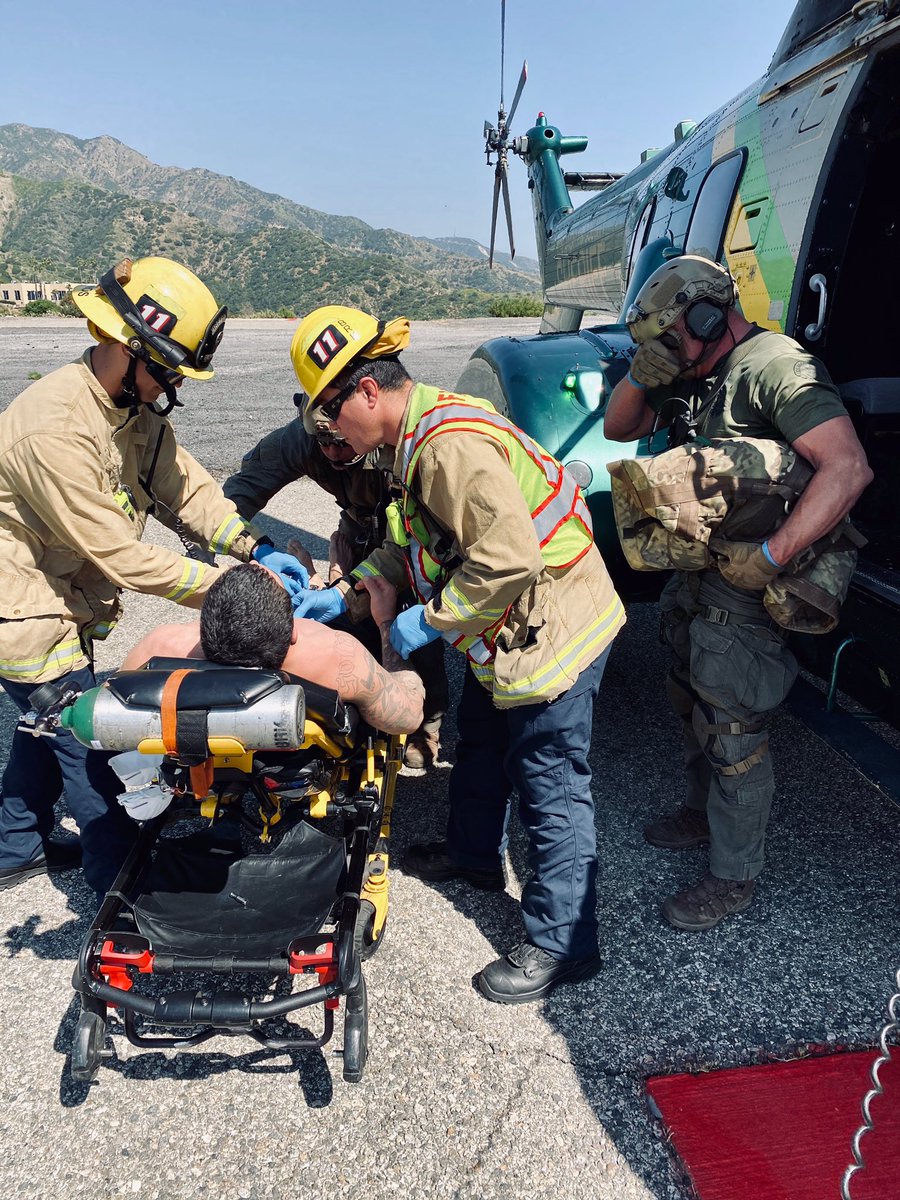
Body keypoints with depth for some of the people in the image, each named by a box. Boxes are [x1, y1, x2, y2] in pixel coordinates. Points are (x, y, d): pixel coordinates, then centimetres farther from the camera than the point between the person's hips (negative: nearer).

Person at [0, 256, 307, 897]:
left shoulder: (134, 406, -4)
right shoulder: (54, 428, -33)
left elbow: (185, 488, -5)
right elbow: (120, 554, -32)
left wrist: (258, 549, -18)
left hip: (64, 607, 9)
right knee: (87, 749, 3)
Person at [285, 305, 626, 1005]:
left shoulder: (453, 445, -27)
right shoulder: (423, 434, 7)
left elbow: (508, 561, -32)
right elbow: (413, 542, 17)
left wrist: (432, 619, -19)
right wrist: (343, 593, 9)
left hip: (552, 629, -11)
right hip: (506, 632, 11)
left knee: (552, 789, 1)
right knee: (480, 745, 26)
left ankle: (561, 945, 17)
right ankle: (475, 854, 50)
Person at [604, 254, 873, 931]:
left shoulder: (774, 366, -19)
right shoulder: (696, 376, 10)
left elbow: (848, 468, -29)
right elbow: (619, 429, 16)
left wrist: (769, 557, -33)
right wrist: (642, 375, -4)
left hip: (744, 587, -9)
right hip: (694, 575, 9)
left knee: (732, 732, 1)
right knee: (694, 706, 23)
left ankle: (735, 878, 20)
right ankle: (704, 812, 46)